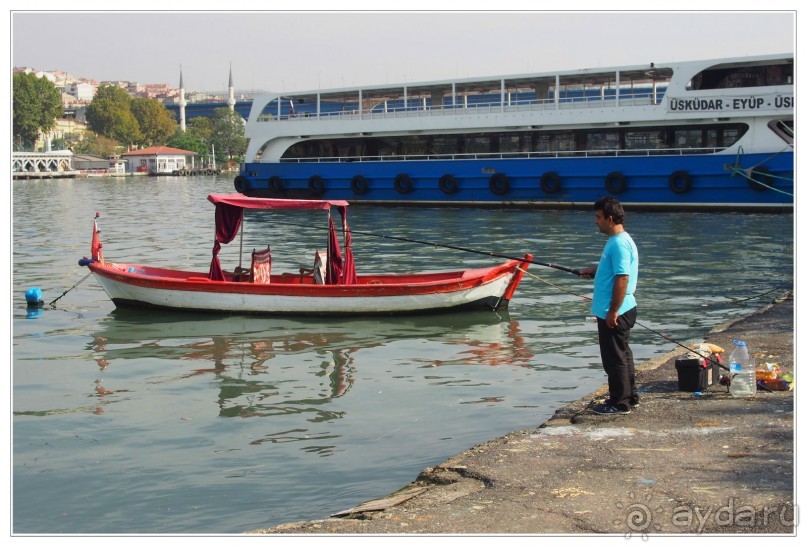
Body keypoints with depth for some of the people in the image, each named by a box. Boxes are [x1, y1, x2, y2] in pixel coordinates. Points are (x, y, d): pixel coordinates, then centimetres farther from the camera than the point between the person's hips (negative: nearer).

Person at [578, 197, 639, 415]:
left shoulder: (619, 244, -21)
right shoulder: (617, 241, 12)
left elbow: (622, 278, -24)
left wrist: (613, 312, -23)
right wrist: (593, 271, 13)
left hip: (614, 313, -10)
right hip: (617, 311, 10)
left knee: (614, 357, -2)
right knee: (622, 354, 18)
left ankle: (619, 403, 6)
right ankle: (629, 396, 28)